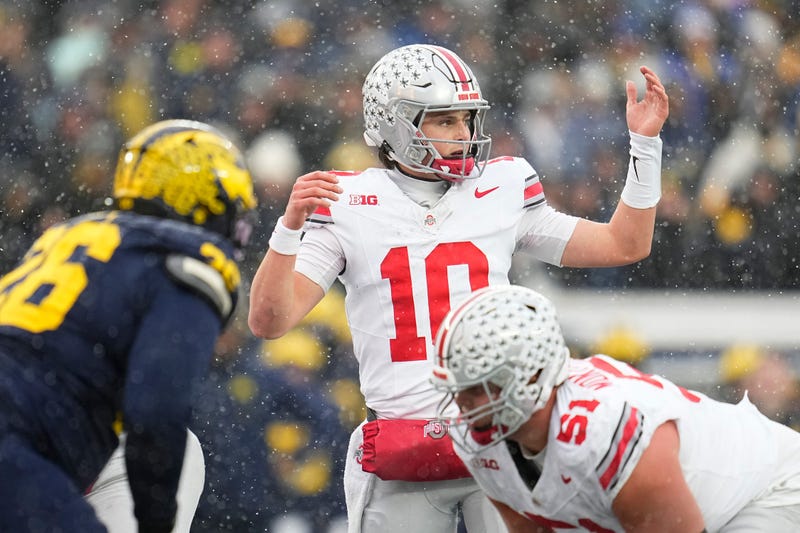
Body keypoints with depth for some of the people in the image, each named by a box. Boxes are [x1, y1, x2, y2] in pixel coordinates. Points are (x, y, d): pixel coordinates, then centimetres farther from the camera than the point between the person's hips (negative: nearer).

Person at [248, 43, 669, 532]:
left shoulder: (503, 192, 10)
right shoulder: (349, 206, 3)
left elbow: (624, 245, 16)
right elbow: (269, 321, -3)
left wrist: (645, 143, 9)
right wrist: (290, 226, -17)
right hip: (402, 464, -1)